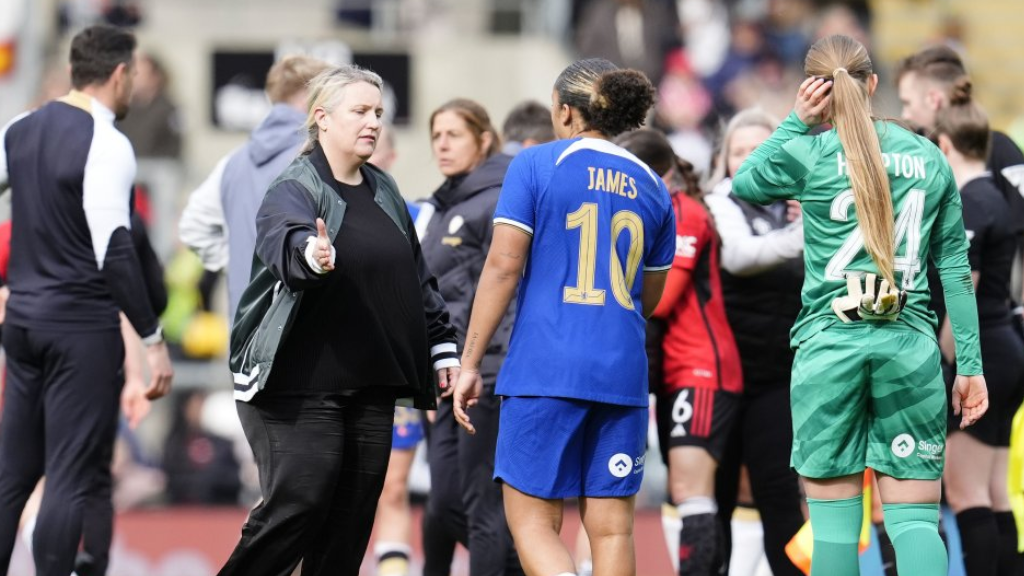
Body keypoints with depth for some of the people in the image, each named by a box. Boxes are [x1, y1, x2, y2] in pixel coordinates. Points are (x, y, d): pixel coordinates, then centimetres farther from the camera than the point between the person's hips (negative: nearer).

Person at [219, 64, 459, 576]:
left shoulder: (384, 192, 14)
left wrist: (441, 346, 17)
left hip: (370, 388, 7)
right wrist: (310, 255, -54)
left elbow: (417, 279, 22)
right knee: (296, 507, -14)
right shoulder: (294, 189, -9)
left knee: (351, 521, 6)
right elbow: (284, 242, -33)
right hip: (298, 388, -7)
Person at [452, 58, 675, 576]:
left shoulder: (536, 165, -1)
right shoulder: (651, 186, 13)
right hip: (622, 374, 4)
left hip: (544, 367, -4)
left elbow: (503, 266, -7)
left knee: (532, 520, -1)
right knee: (611, 527, 5)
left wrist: (470, 363, -3)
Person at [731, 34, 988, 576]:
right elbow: (955, 266, 8)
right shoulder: (929, 158, 8)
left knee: (834, 516, 4)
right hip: (910, 345, 2)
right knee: (914, 519, 1)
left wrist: (796, 122, 11)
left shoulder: (807, 155, -2)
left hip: (830, 342, -2)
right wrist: (970, 364, 11)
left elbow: (743, 185, 18)